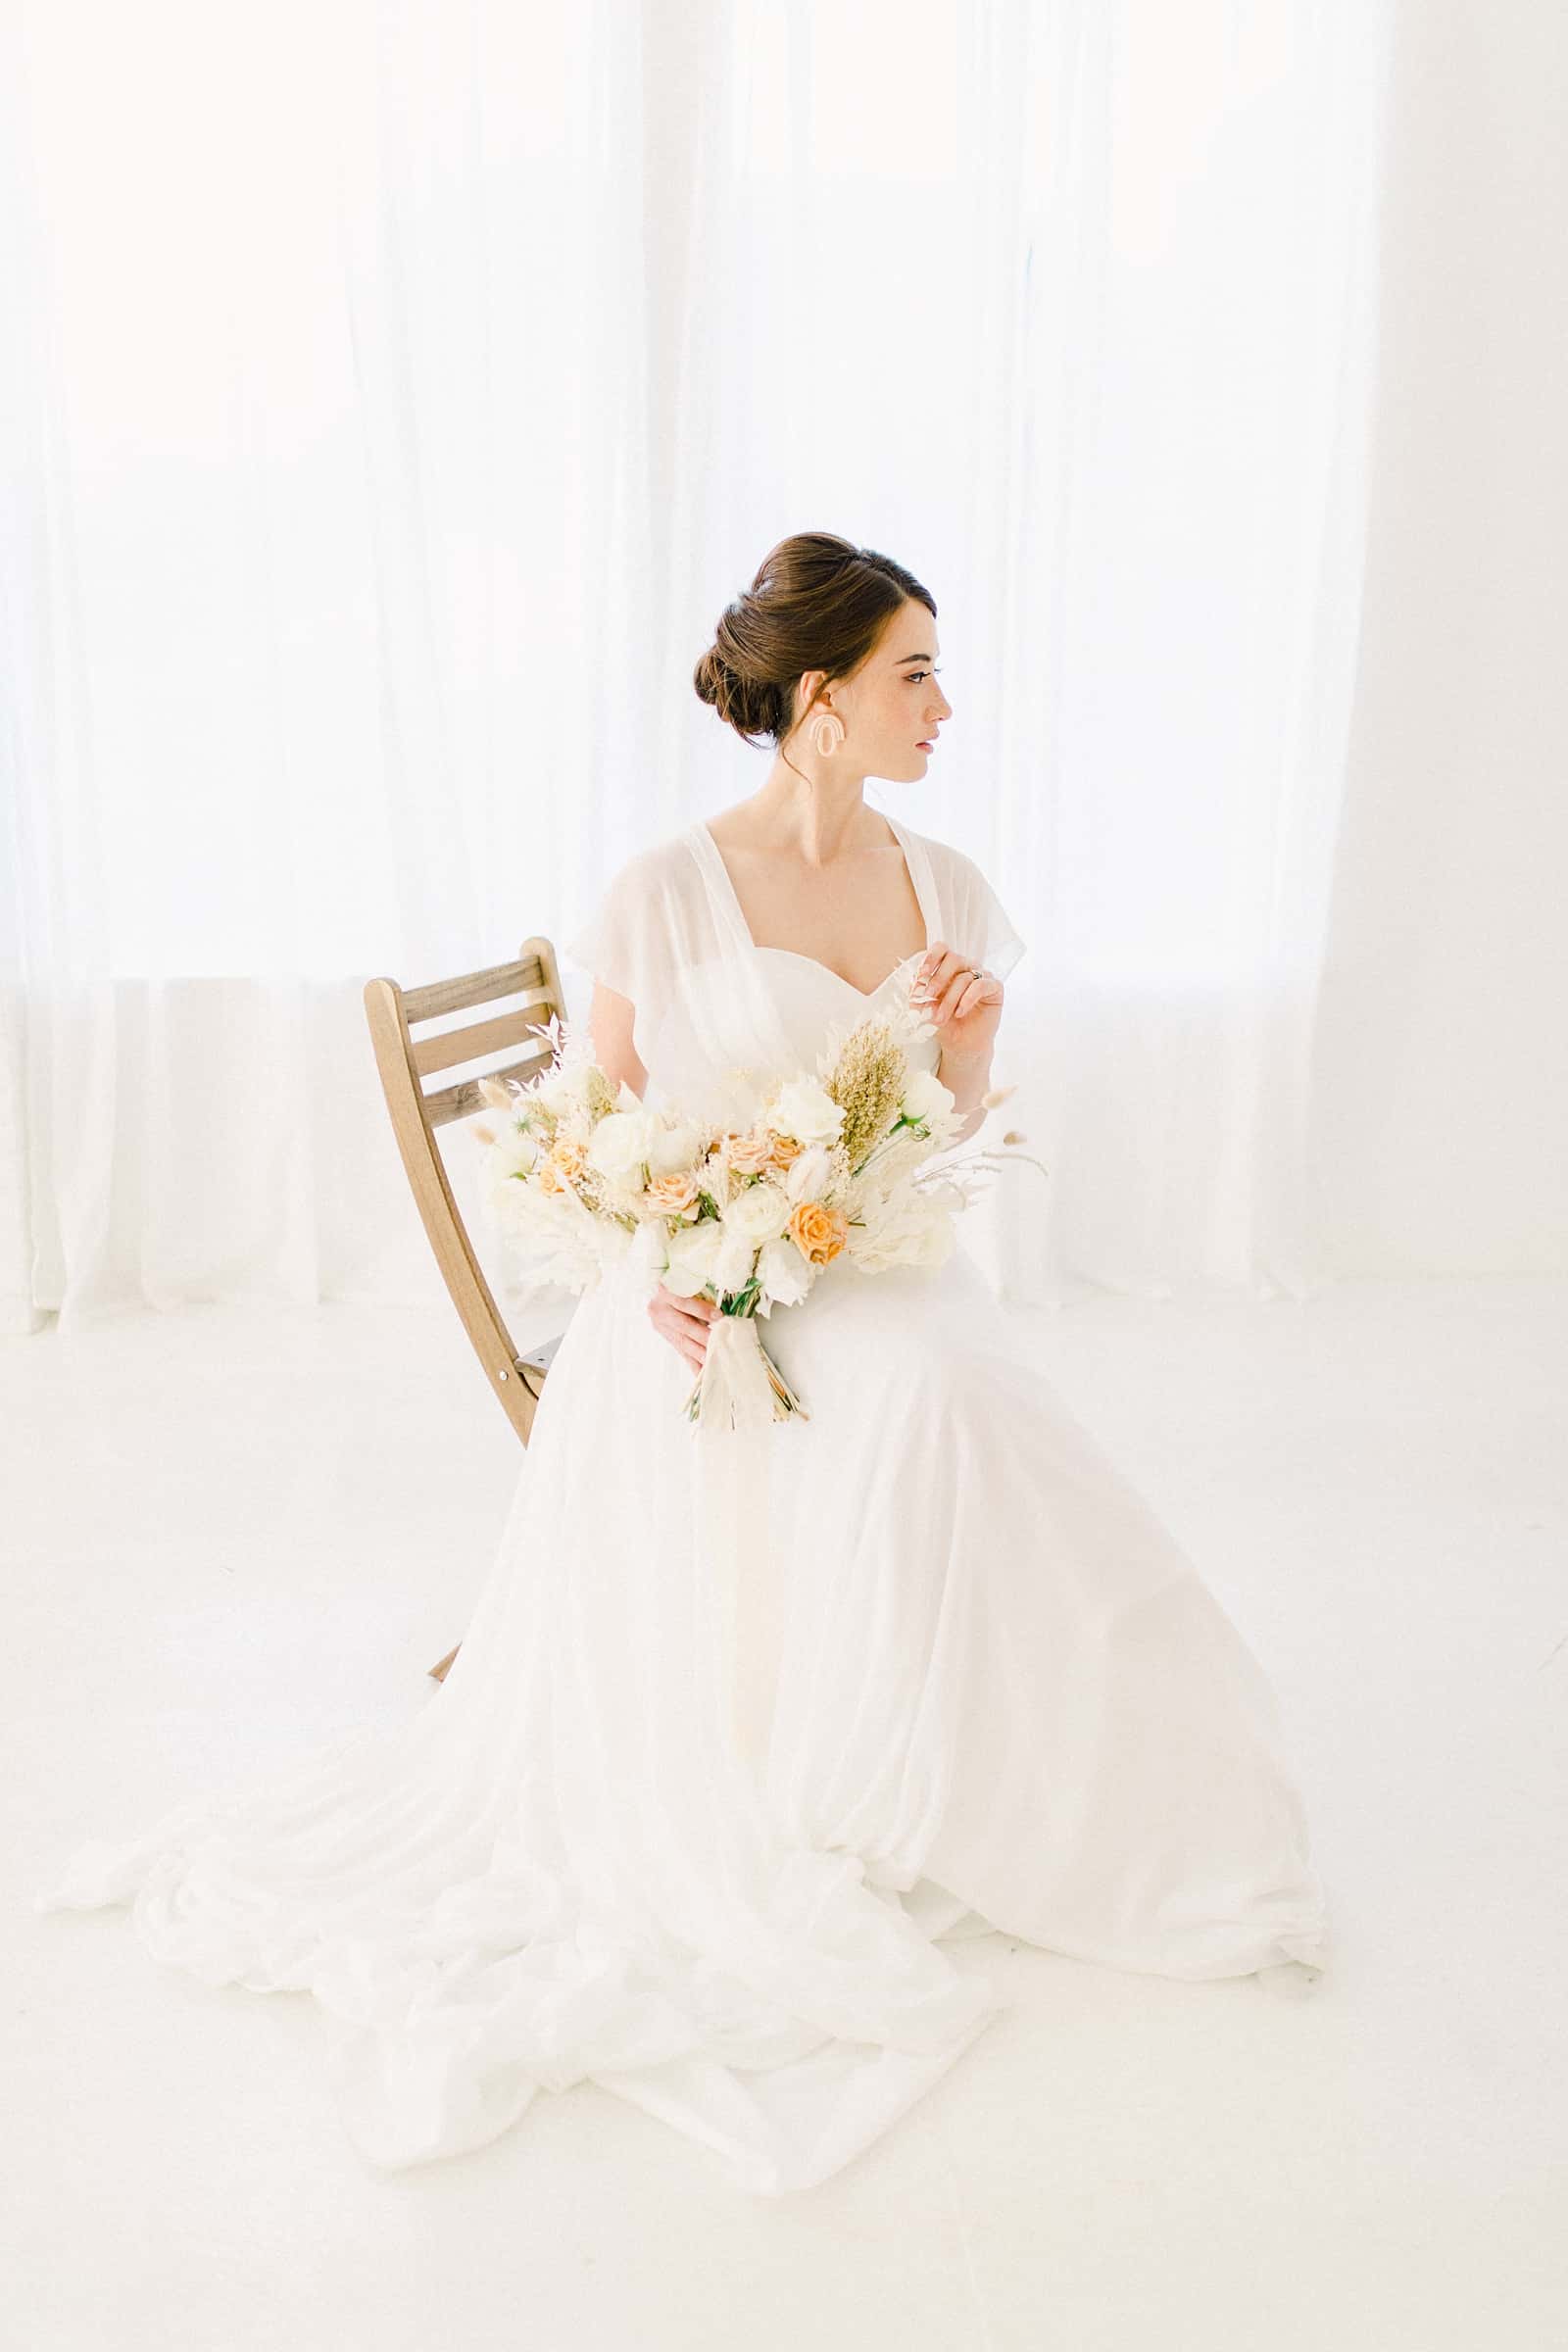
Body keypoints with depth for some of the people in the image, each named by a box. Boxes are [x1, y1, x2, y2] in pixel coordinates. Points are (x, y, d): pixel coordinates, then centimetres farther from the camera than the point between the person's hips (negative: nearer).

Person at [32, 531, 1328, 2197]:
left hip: (888, 1290, 4)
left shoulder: (942, 885, 6)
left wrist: (967, 1041, -8)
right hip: (705, 1308, -4)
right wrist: (655, 1268, -16)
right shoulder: (665, 893, -9)